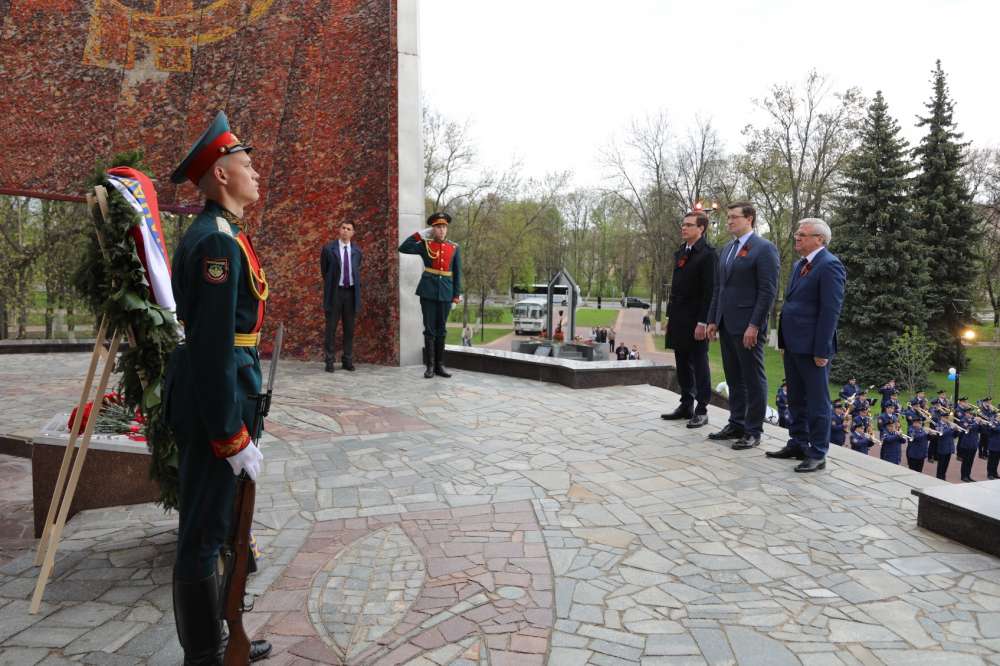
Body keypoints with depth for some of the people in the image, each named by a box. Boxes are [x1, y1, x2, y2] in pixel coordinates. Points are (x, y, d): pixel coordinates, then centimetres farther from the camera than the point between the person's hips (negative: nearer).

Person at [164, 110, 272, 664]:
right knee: (204, 535, 2)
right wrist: (233, 438, -21)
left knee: (206, 527, 19)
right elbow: (214, 348, -24)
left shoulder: (213, 234, 13)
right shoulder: (219, 242, -19)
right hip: (214, 404, -11)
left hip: (202, 397, 11)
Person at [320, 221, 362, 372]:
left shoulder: (357, 251, 6)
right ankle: (329, 361, 9)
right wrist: (331, 284, 12)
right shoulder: (328, 249, -3)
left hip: (351, 292, 3)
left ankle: (347, 360, 17)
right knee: (331, 328, 2)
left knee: (349, 329, 8)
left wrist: (357, 288, 13)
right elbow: (324, 271, 7)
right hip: (335, 292, -3)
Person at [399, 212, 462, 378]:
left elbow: (457, 274, 7)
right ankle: (430, 366, 6)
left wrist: (456, 297, 2)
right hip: (428, 292, -2)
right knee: (429, 329, 1)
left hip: (446, 293, 2)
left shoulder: (454, 248, 6)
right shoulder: (425, 245, 2)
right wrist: (420, 234, -8)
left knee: (441, 330, 8)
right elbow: (403, 248, -9)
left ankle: (439, 365, 15)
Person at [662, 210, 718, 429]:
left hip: (695, 321, -7)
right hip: (678, 320, 7)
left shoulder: (708, 254, -10)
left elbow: (709, 291, -14)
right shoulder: (680, 253, 14)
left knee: (699, 365, 1)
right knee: (682, 364, 12)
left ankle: (701, 410, 9)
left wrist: (703, 322, -18)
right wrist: (669, 316, 15)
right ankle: (686, 405, 22)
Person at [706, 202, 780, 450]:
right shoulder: (726, 250, 16)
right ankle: (736, 425, 24)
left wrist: (754, 325, -18)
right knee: (733, 379, 14)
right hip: (726, 325, 8)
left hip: (747, 326, -8)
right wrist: (713, 320, 13)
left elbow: (768, 291, -14)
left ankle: (753, 431, 9)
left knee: (753, 379, 2)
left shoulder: (764, 248, -8)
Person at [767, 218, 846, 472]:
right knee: (795, 400, 17)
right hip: (793, 345, 9)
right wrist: (784, 342, 15)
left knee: (817, 402, 1)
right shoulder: (799, 265, 16)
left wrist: (821, 350, -19)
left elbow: (830, 311, -17)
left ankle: (817, 454, 9)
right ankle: (797, 444, 28)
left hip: (812, 347, -9)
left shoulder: (830, 265, -13)